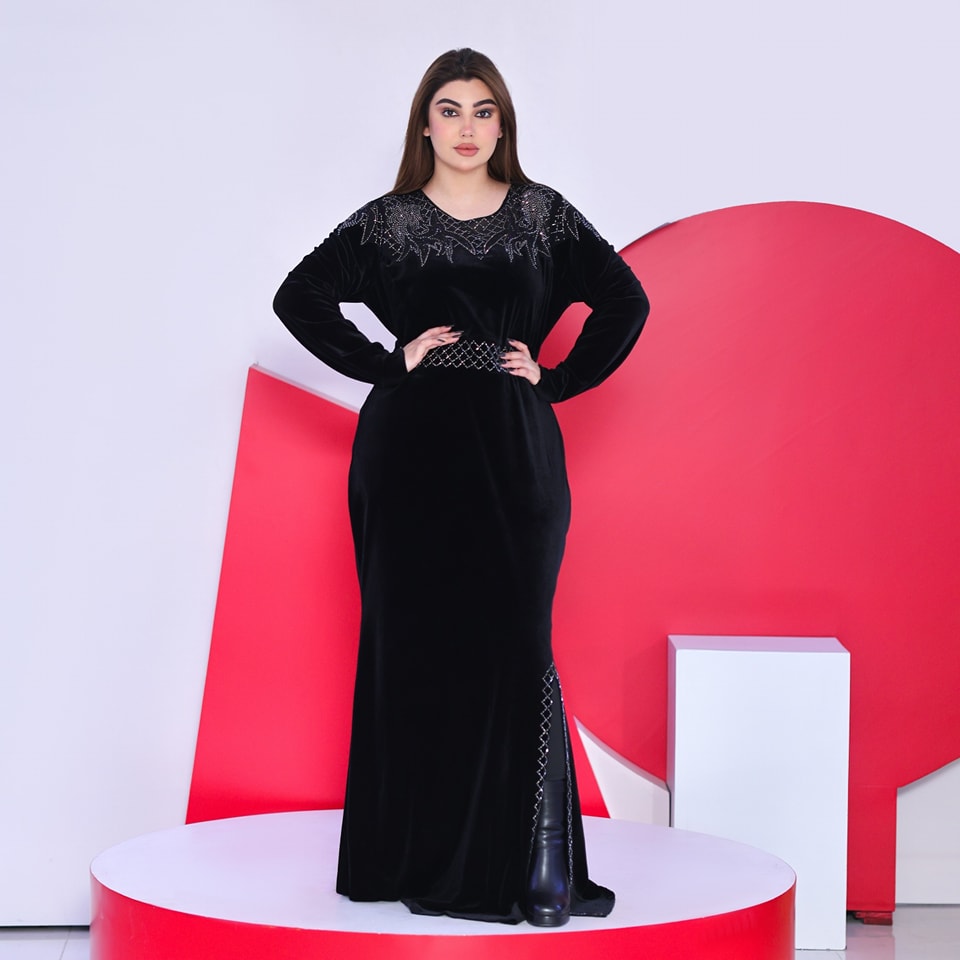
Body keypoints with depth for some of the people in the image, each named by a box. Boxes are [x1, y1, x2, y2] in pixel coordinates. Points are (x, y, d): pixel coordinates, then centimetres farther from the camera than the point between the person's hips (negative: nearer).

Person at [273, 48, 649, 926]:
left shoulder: (542, 214, 7)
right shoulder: (389, 222, 5)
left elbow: (625, 302, 8)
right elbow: (299, 297, 1)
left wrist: (556, 377, 0)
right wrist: (390, 361, -6)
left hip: (515, 454, 0)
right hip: (414, 452, 0)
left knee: (513, 643, -4)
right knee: (416, 643, 2)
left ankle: (530, 860, 1)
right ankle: (421, 854, 12)